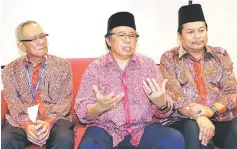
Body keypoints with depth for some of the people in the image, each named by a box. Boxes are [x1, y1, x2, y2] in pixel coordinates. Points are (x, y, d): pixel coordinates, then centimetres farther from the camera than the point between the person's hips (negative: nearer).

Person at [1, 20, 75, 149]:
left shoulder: (62, 65, 6)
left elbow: (65, 100, -1)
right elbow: (13, 102, -1)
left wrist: (49, 121, -18)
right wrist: (26, 124, -19)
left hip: (55, 119, 0)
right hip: (21, 121, 1)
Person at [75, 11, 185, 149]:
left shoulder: (149, 64, 4)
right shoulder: (95, 67, 0)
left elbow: (165, 110, 2)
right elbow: (82, 113, -4)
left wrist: (161, 103, -22)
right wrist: (99, 107, -26)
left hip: (142, 128, 2)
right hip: (105, 129, -2)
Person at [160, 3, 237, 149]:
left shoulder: (221, 55, 13)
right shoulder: (169, 58, 5)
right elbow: (173, 97, -7)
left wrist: (212, 110, -15)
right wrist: (199, 116, -24)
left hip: (221, 117, 2)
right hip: (184, 120, -2)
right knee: (194, 130, -35)